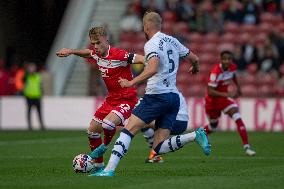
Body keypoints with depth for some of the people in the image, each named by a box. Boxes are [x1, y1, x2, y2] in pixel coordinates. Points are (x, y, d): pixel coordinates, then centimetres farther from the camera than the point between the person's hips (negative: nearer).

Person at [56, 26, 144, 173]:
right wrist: (71, 51, 17)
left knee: (107, 124, -31)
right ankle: (98, 165, 25)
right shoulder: (96, 54, 2)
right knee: (92, 131, 9)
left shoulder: (119, 55, -23)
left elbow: (142, 59, -27)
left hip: (127, 100, -8)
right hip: (111, 99, 8)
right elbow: (87, 52, 26)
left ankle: (105, 145, 3)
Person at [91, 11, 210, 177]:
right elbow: (194, 58, 26)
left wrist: (131, 83, -20)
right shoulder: (172, 41, 16)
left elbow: (152, 69, -25)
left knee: (128, 131, -4)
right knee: (159, 148, 4)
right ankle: (195, 135, -12)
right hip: (174, 97, 7)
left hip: (157, 95, -7)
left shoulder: (152, 44, -7)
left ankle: (109, 169, -13)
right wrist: (195, 68, 49)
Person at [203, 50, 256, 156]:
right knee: (213, 125, 12)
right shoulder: (216, 72, -30)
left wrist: (238, 87, 16)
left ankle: (246, 146, -20)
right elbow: (210, 91, -34)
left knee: (238, 118, -17)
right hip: (212, 99, -4)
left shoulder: (233, 67, -10)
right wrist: (226, 95, -44)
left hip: (224, 97, 4)